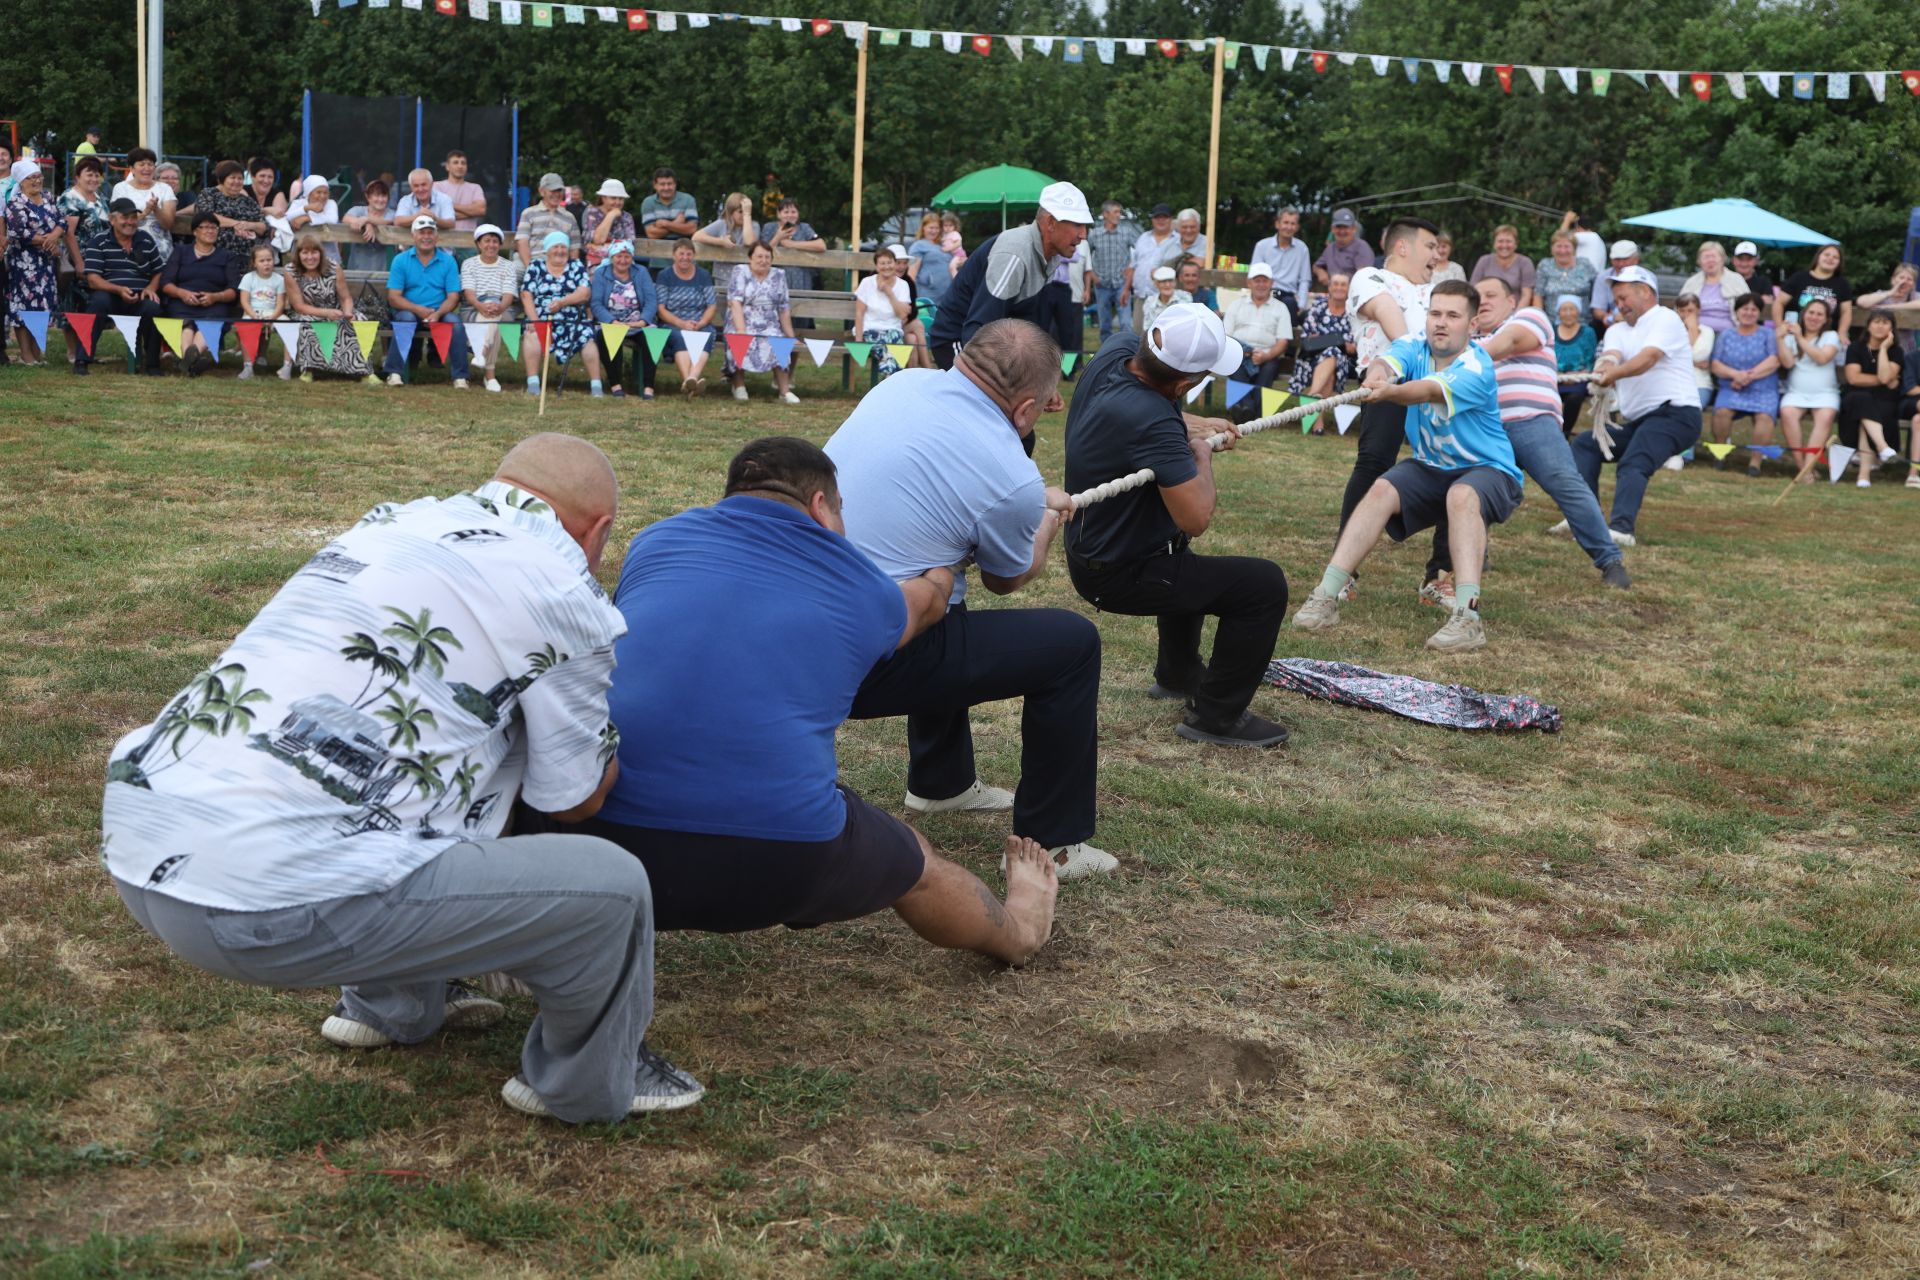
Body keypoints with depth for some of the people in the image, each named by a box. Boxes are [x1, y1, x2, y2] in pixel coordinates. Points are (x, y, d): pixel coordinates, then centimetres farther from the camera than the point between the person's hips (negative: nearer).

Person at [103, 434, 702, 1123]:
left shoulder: (394, 519, 20)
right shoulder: (563, 588, 0)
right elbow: (573, 800, 12)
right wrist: (610, 746, 34)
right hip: (274, 898, -9)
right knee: (610, 886, 0)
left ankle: (392, 1005, 41)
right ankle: (589, 1083, 25)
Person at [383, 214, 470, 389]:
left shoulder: (447, 261, 8)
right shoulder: (401, 261, 5)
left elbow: (453, 297, 1)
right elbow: (393, 297, -2)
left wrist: (438, 314, -20)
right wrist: (419, 310, -18)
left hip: (439, 313, 1)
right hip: (409, 311, -1)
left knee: (456, 324, -28)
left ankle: (460, 377, -23)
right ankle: (394, 373, -32)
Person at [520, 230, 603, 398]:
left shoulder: (577, 267, 12)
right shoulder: (535, 268, 12)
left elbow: (585, 293, -1)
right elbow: (526, 296, 1)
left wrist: (562, 302, -16)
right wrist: (534, 320, -14)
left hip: (574, 322, 0)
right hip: (542, 321, 0)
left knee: (588, 337, -28)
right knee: (531, 334, -31)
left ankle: (596, 386, -25)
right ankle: (533, 384, -29)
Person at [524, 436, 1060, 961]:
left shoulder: (655, 541, 15)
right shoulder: (864, 592, 12)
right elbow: (924, 599, 38)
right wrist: (943, 572, 63)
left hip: (594, 841, 1)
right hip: (771, 868, -1)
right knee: (912, 863, 29)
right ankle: (1014, 928, 53)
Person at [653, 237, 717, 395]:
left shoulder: (703, 275, 15)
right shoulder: (664, 275, 8)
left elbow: (712, 306, 9)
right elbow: (661, 309, 0)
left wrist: (700, 324, -11)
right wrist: (682, 324, -16)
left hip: (700, 325, 2)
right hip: (672, 326, -2)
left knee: (707, 335, -34)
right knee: (680, 337, -36)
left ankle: (692, 377, -56)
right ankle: (688, 381, -58)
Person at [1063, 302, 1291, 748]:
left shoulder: (1117, 350, -9)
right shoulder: (1153, 426, -36)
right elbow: (1197, 519, -33)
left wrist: (1197, 425, 4)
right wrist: (1203, 454, -15)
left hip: (1088, 551, 10)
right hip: (1120, 576, -10)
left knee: (1183, 558, 38)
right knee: (1265, 585, -8)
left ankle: (1177, 674, 51)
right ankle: (1216, 716, 2)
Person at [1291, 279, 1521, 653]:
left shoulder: (1476, 369, -23)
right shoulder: (1414, 347, -6)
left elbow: (1429, 390, -42)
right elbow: (1387, 362, -28)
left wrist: (1389, 392, -63)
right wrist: (1375, 374, -53)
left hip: (1489, 470, -5)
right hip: (1430, 468, 5)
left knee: (1461, 495, -37)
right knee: (1381, 489, -21)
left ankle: (1467, 618, -46)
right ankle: (1326, 597, -24)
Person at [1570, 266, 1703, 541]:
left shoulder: (1666, 319, -1)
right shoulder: (1617, 331, 21)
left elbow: (1649, 357, -21)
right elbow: (1611, 356, -3)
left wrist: (1614, 374, -40)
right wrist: (1605, 366, -30)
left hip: (1674, 413, -8)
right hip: (1636, 422, 8)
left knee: (1633, 464, -30)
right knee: (1584, 443, -3)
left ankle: (1621, 527, -48)